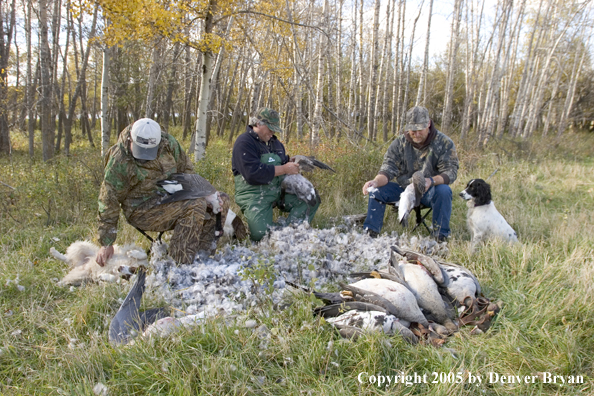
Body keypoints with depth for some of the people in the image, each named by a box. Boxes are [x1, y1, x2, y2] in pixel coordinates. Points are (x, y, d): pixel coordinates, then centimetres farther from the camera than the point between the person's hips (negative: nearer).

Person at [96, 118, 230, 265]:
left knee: (222, 200, -7)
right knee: (196, 205, -30)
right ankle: (180, 264, -29)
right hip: (142, 211, -6)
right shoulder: (118, 161, -16)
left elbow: (186, 170, 9)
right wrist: (106, 244, -9)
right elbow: (109, 201, -11)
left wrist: (202, 192, -2)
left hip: (172, 198, 7)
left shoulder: (167, 142, -6)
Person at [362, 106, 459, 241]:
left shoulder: (444, 143, -10)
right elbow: (388, 168, -8)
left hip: (429, 192, -2)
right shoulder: (400, 143, -4)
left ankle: (441, 236, -19)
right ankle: (370, 232, -7)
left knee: (444, 191, -33)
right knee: (377, 190, -19)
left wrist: (431, 181, -37)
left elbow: (451, 171, -16)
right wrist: (376, 181, -32)